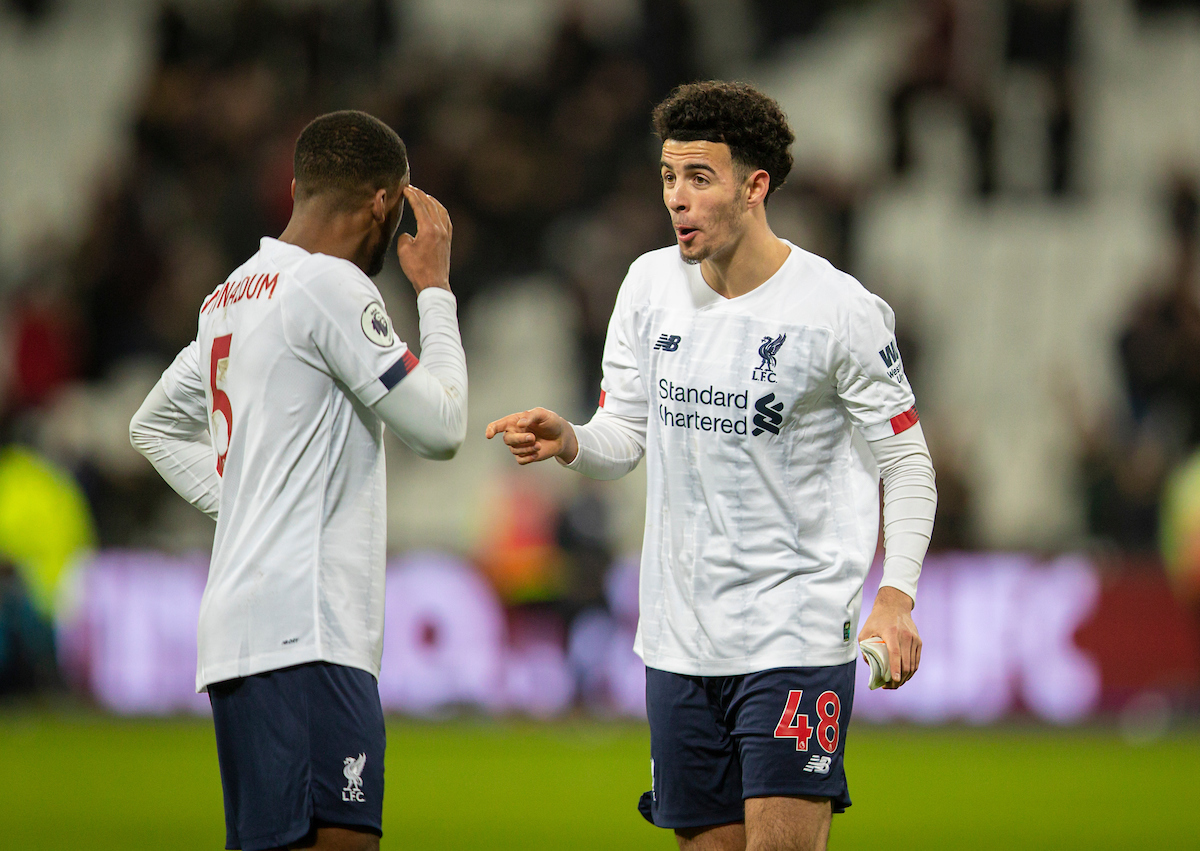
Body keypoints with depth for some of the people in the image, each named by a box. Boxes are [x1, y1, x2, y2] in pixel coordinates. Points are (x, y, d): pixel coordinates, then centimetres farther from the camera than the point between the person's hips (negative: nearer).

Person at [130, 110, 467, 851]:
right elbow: (441, 427, -7)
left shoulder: (232, 297, 19)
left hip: (239, 630, 10)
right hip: (305, 633, -10)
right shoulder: (333, 287, -9)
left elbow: (155, 427, 33)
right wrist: (436, 289, 4)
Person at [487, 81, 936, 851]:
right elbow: (624, 437, 11)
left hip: (798, 634, -5)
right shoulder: (651, 284, 6)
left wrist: (895, 596, -14)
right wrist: (568, 441, -13)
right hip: (680, 636, 5)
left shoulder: (840, 310, -8)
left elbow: (906, 462, -2)